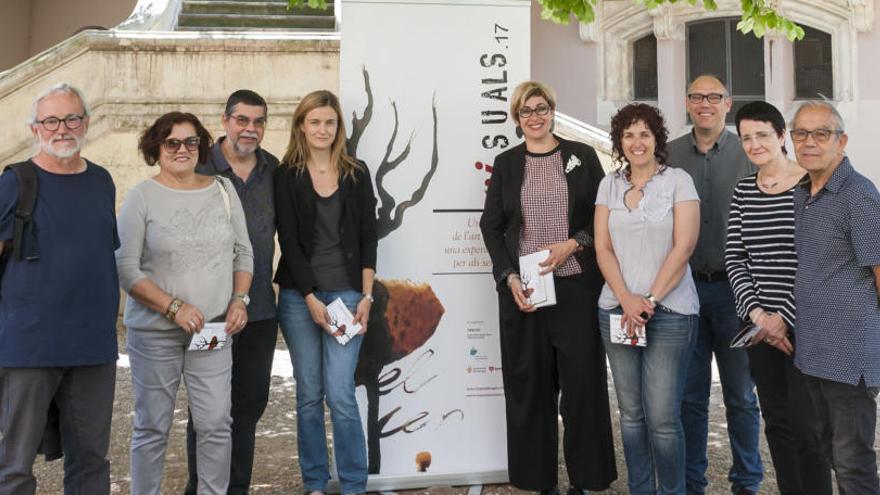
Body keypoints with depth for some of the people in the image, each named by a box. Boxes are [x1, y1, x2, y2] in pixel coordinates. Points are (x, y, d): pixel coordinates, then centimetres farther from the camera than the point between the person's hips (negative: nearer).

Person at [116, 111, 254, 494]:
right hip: (154, 332, -2)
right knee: (152, 427, 6)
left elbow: (243, 252, 13)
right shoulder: (141, 197, -3)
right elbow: (126, 269, -7)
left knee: (216, 424, 1)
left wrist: (239, 299, -1)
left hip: (214, 330, 3)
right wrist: (174, 308, -16)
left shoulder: (223, 191, 7)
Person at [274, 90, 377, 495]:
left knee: (340, 394, -6)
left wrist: (366, 296, -2)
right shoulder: (286, 175, 3)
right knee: (308, 394, 6)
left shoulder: (356, 173, 7)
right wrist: (310, 299, -9)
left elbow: (368, 237, 6)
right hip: (298, 296, 0)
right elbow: (288, 241, -2)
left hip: (347, 293, 0)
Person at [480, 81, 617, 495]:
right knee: (529, 384, 4)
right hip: (522, 289, 1)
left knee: (582, 381, 0)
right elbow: (491, 226, 8)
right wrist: (509, 277, -4)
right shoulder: (506, 163, 9)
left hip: (576, 285, -1)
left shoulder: (582, 156, 6)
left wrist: (573, 244, -11)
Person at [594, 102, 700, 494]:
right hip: (617, 311, 4)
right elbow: (603, 248, 5)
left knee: (662, 418, -5)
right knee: (630, 413, 9)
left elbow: (683, 248, -7)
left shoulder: (678, 181, 0)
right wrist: (626, 299, -8)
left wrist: (650, 300, -11)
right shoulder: (609, 185, 10)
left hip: (669, 312, -4)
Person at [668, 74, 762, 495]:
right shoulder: (669, 155, 6)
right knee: (689, 393, 8)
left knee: (741, 393, 7)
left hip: (734, 286, -1)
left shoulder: (749, 154, 1)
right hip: (683, 286, 2)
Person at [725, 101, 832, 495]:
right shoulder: (743, 191, 8)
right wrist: (757, 314, -8)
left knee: (806, 425, -4)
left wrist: (784, 317, -13)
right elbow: (734, 258, 5)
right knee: (777, 422, 11)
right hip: (760, 325, 5)